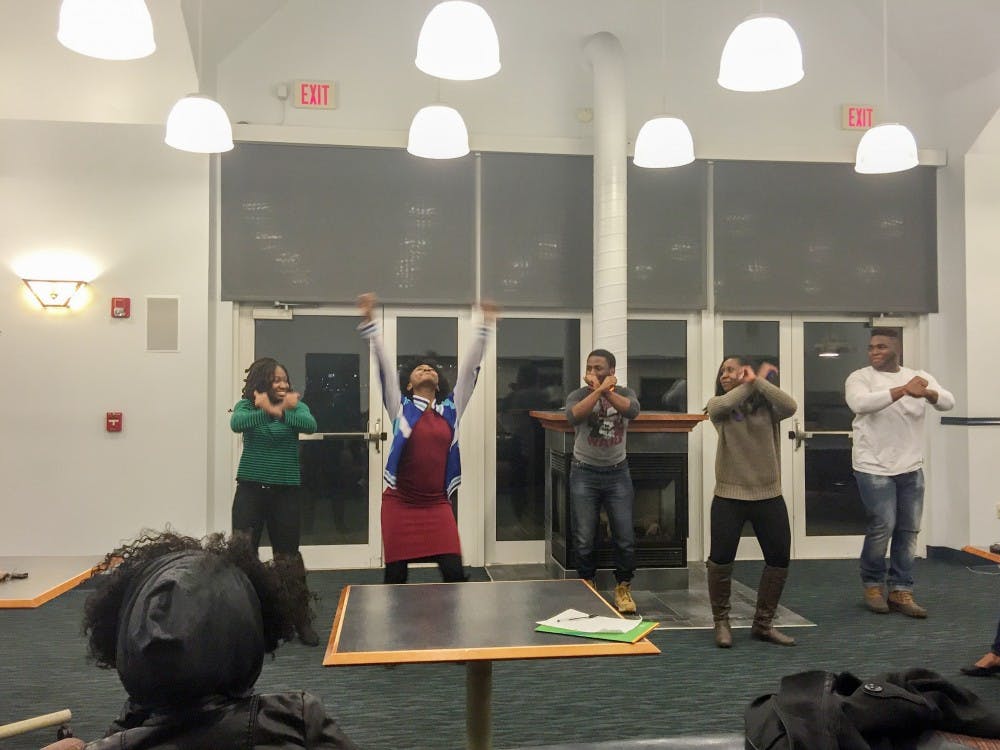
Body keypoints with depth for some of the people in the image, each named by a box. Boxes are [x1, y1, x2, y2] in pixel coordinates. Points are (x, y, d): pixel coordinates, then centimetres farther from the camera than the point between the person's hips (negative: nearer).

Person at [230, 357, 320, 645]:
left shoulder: (296, 406, 1)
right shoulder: (246, 406, 0)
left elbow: (310, 425, -20)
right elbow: (236, 423, -22)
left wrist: (279, 411, -35)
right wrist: (267, 410, -38)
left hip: (285, 491, 0)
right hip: (250, 489, 0)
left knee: (289, 557, 4)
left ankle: (302, 622, 16)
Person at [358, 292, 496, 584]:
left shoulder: (452, 408, 7)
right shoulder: (400, 407, 2)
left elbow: (470, 366, 5)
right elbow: (384, 365, -5)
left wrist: (486, 326, 2)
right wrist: (369, 321, -12)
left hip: (437, 504, 2)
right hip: (400, 503, -1)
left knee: (454, 572, -5)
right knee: (396, 576, 5)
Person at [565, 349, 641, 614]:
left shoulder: (624, 392, 2)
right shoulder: (578, 395, -3)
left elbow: (632, 411, -21)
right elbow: (574, 415, -27)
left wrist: (604, 390, -22)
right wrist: (599, 389, -24)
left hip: (617, 473, 1)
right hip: (585, 474, -1)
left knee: (625, 539, 2)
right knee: (584, 540, 3)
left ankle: (623, 589, 20)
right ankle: (586, 588, 23)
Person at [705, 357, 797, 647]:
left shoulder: (766, 405, 3)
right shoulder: (718, 405, 4)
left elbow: (790, 407, -18)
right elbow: (720, 406, -20)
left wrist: (758, 381, -17)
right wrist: (750, 384, -12)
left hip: (769, 496, 1)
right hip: (729, 496, -1)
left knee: (779, 560, 7)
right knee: (721, 559, -3)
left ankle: (763, 624, 24)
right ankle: (721, 623, 15)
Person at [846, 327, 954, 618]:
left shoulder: (919, 376, 7)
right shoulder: (860, 377, -5)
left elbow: (947, 401, -8)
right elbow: (860, 403, -26)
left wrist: (926, 393, -30)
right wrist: (903, 390, -34)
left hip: (911, 467, 5)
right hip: (874, 467, -4)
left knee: (909, 529, 6)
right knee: (882, 527, -5)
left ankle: (900, 590, 16)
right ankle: (873, 584, 16)